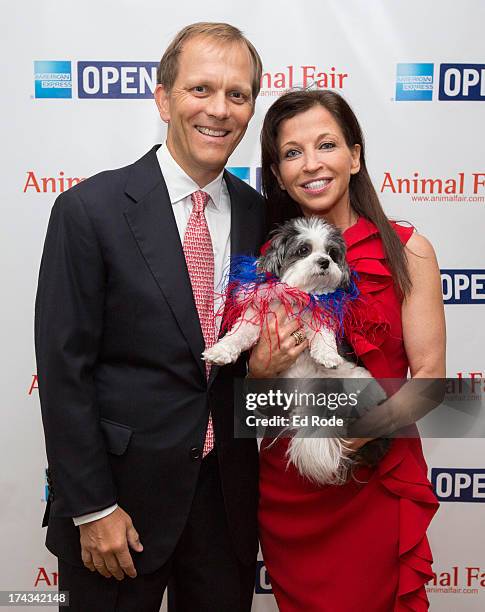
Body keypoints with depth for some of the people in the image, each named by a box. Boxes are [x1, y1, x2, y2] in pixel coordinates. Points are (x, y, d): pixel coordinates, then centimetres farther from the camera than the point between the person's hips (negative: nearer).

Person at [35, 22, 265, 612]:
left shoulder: (259, 216, 1)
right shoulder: (90, 209, -13)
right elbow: (64, 370, -12)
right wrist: (91, 508, -11)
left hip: (228, 491, 5)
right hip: (122, 494, -4)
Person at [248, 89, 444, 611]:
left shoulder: (407, 251, -7)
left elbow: (429, 376, -9)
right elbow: (245, 374, 7)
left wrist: (359, 433, -23)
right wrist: (262, 369, -16)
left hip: (378, 485, -2)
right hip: (285, 488, 3)